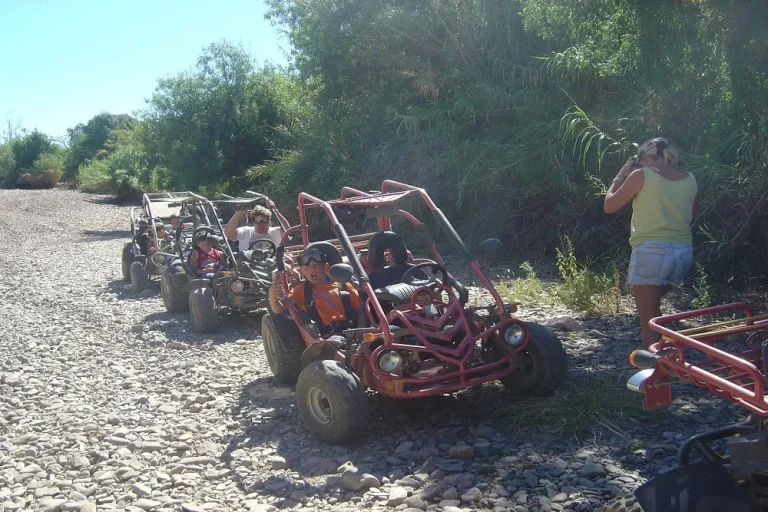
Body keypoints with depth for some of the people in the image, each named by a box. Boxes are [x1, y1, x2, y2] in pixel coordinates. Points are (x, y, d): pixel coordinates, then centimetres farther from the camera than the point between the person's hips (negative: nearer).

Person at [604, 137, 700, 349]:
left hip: (651, 251, -6)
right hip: (683, 252, 6)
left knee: (649, 319, 1)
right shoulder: (690, 180, 10)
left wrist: (620, 176, 13)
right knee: (652, 306, 27)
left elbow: (609, 205, 2)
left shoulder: (641, 175, -5)